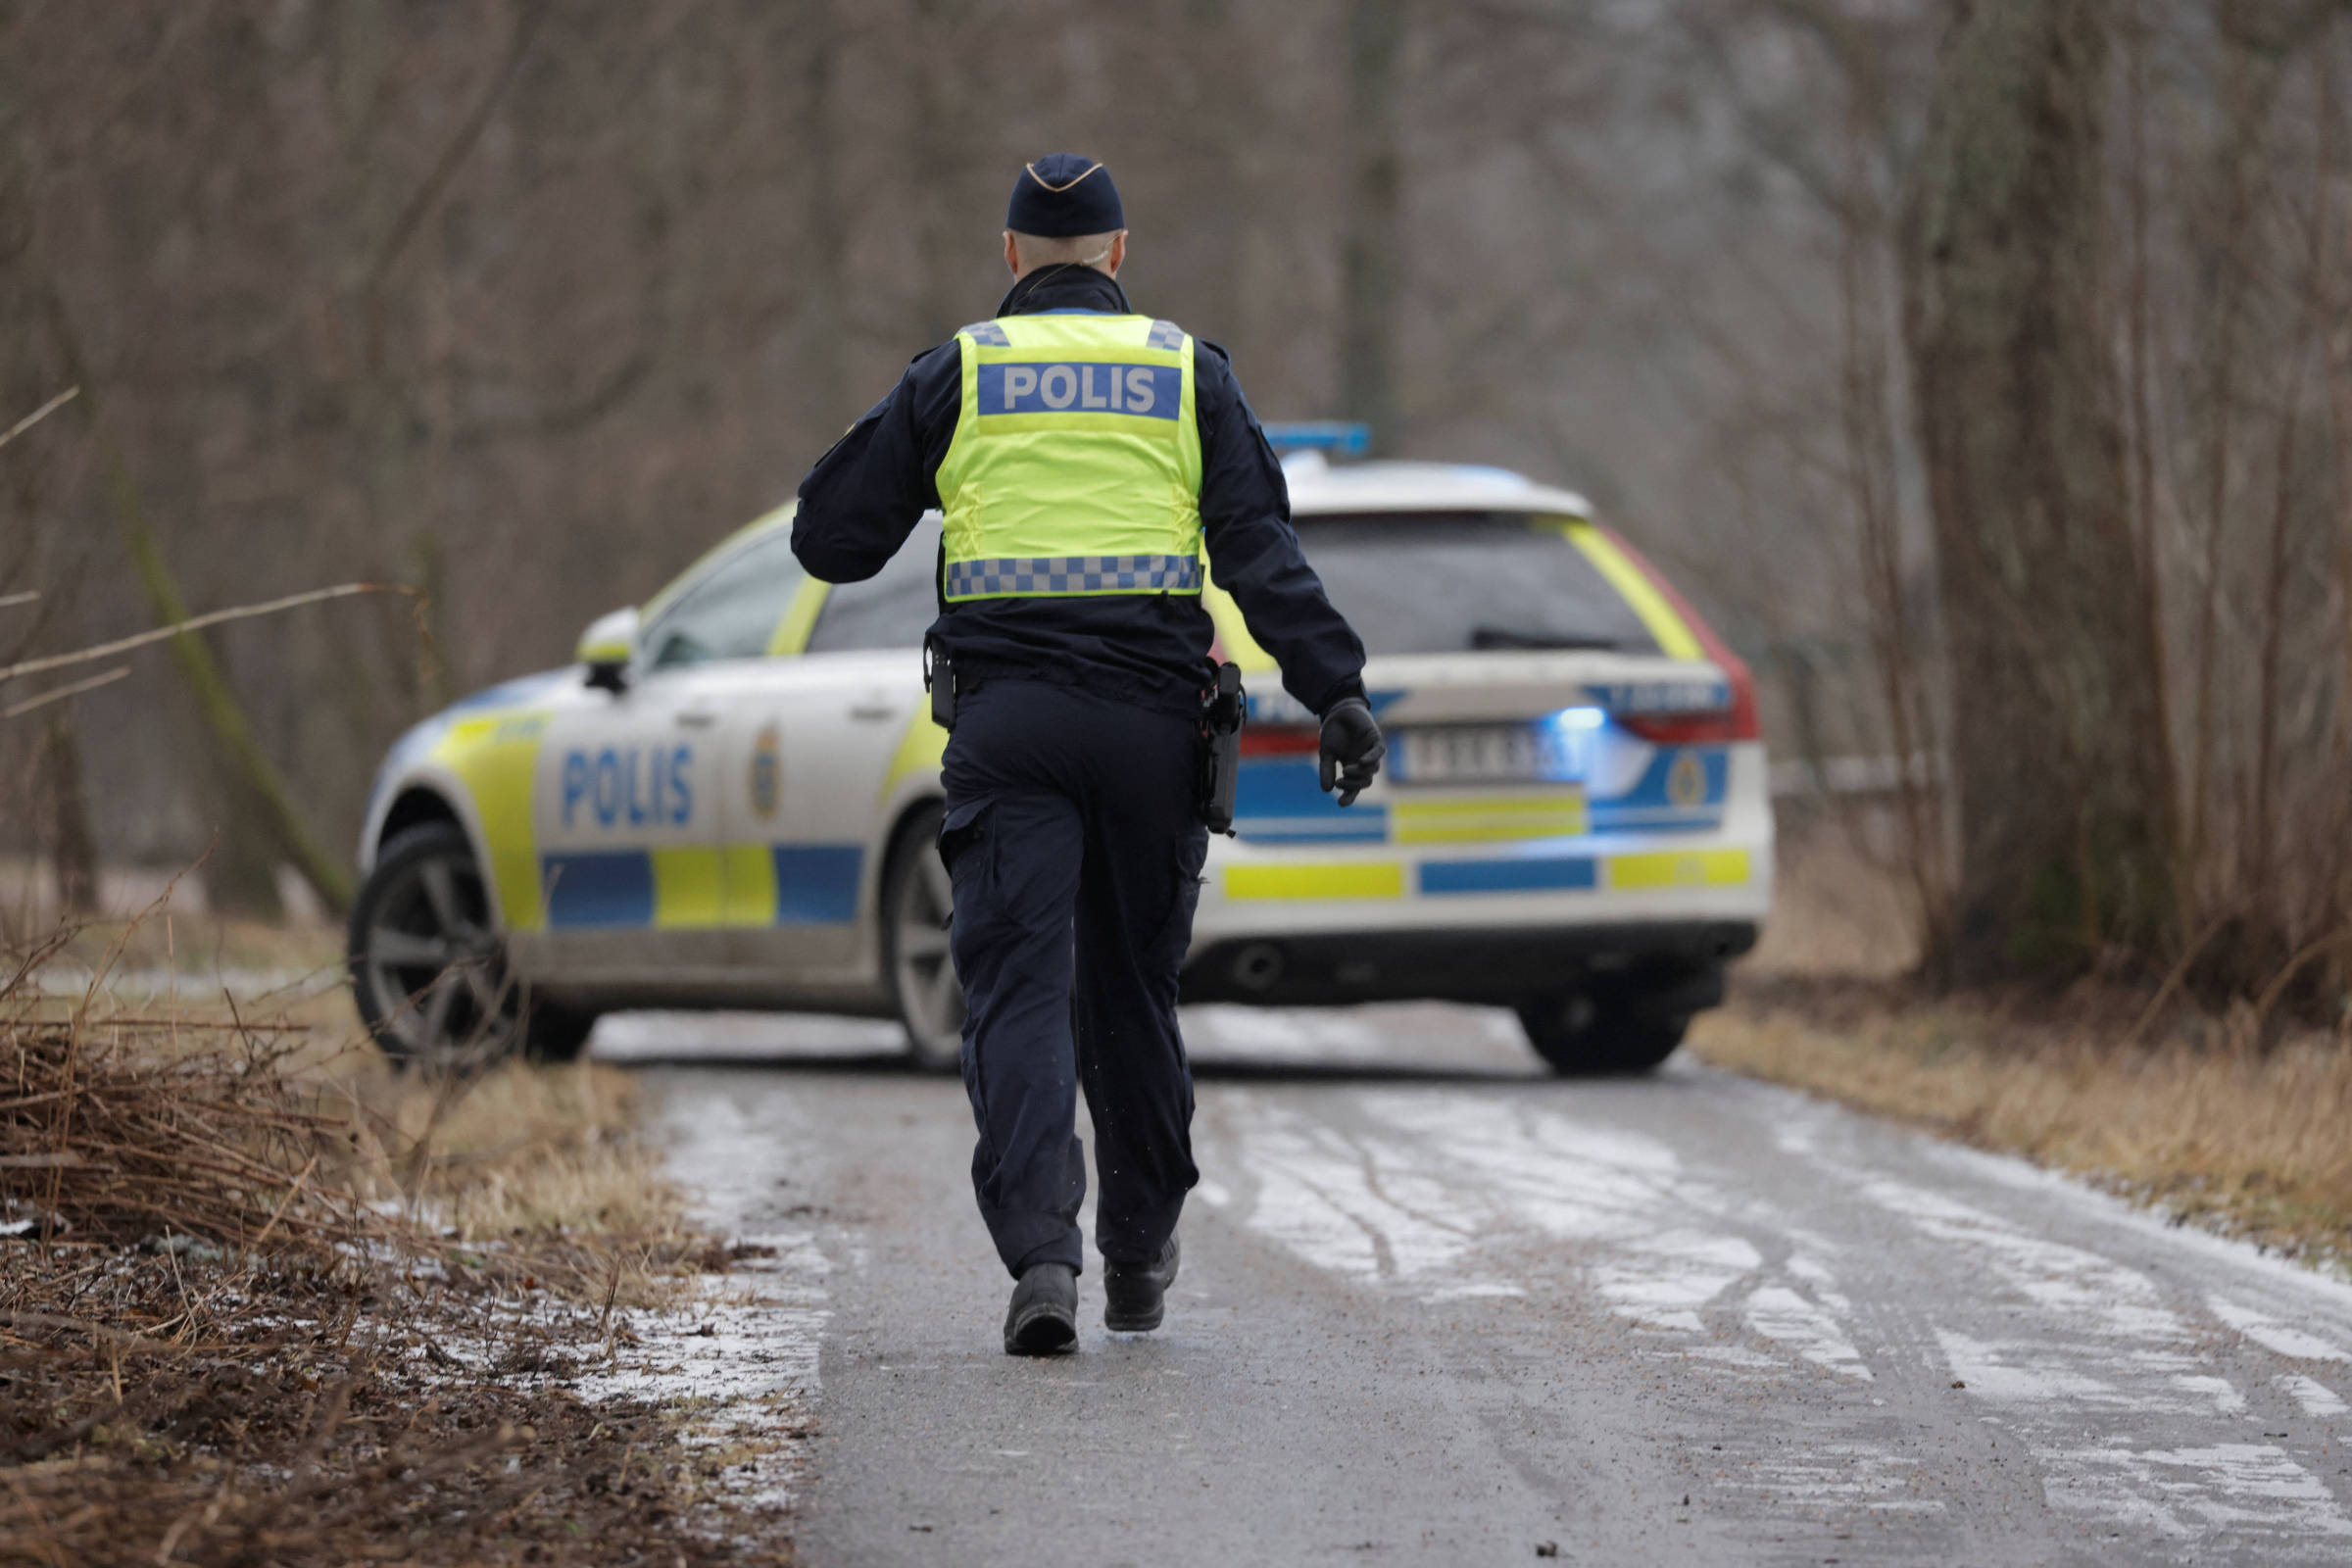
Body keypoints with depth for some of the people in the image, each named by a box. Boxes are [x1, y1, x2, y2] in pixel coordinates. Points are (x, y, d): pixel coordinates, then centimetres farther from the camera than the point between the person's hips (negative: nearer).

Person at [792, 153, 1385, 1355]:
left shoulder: (955, 374, 7)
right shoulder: (1185, 371, 8)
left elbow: (830, 537, 8)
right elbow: (1262, 549, -2)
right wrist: (1335, 691, -6)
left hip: (1005, 716, -1)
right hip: (1151, 716, 1)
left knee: (1020, 989, -5)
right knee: (1134, 989, 14)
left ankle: (1039, 1251, -23)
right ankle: (1139, 1263, 25)